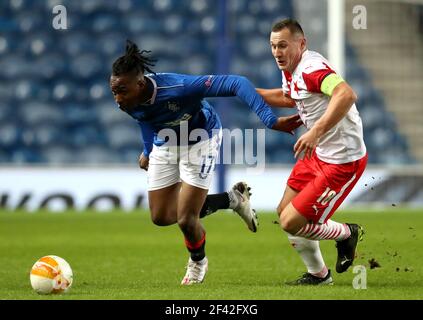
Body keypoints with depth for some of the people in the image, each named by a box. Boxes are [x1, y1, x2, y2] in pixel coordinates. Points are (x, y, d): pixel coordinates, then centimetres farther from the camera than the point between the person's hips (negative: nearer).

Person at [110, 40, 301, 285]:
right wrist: (148, 150, 10)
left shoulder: (177, 88, -42)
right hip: (165, 144, 6)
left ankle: (198, 263, 28)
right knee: (161, 217, 8)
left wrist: (271, 120, -47)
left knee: (185, 219, -8)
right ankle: (233, 199, 26)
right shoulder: (128, 104, -24)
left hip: (200, 141, -6)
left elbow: (237, 84, -42)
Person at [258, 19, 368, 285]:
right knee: (285, 212, 16)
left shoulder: (312, 68, -25)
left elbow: (347, 95, -42)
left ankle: (346, 234, 18)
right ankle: (318, 274, 34)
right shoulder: (291, 70, 6)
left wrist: (315, 132, -47)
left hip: (343, 161, -10)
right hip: (319, 154, 10)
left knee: (291, 222, -9)